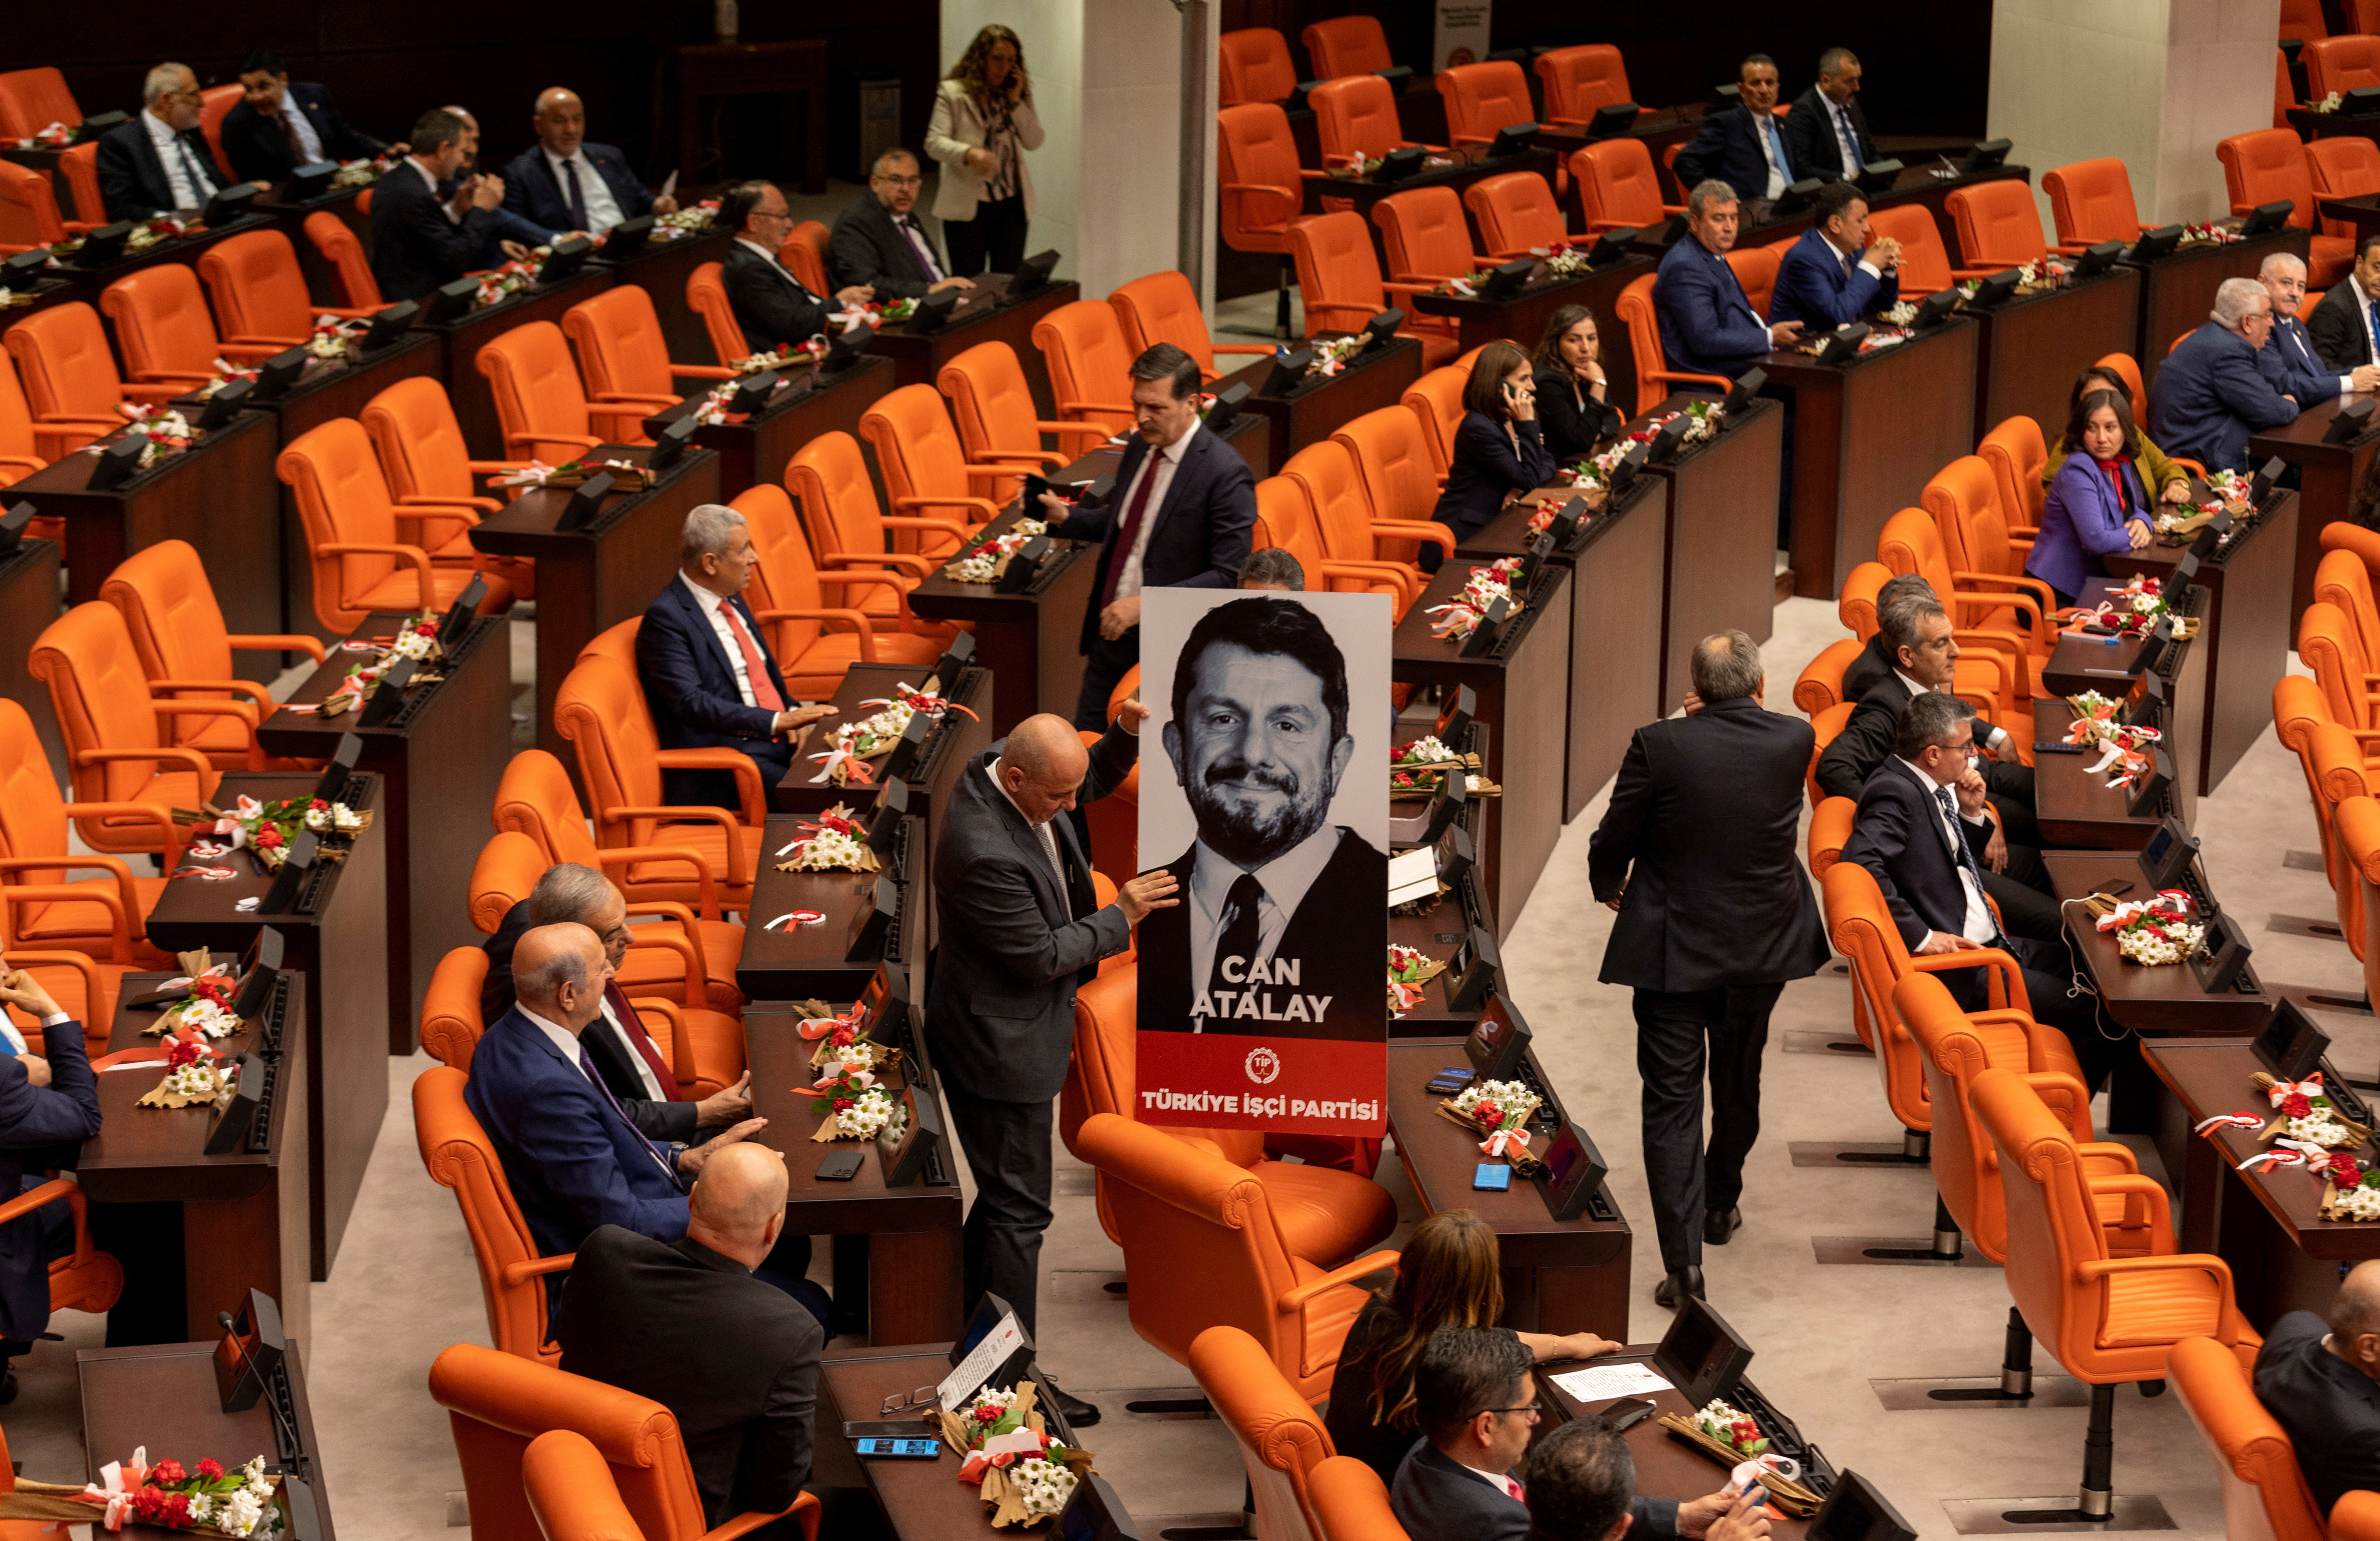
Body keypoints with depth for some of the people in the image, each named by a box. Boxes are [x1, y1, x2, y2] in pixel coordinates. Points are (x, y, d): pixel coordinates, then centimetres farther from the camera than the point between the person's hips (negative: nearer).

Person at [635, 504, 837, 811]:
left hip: (781, 740, 8)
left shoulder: (731, 600, 15)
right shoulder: (666, 617, -11)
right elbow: (691, 703, -21)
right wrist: (778, 722, -28)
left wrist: (795, 715, 3)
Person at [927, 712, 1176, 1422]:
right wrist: (1121, 917, -15)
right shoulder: (987, 853, -34)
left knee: (1002, 1198, 21)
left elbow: (1094, 780, 15)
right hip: (1001, 1045, -10)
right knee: (1019, 1210, 0)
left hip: (1006, 1028, 10)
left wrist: (1126, 735, -4)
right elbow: (1041, 957, -24)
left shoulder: (1007, 765, -7)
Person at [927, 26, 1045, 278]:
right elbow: (934, 143, -14)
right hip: (967, 207, -4)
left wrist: (1016, 101, -7)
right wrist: (969, 153, -33)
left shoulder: (1019, 94, 11)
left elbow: (1034, 141, 4)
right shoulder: (952, 92, -3)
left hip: (1012, 203, 4)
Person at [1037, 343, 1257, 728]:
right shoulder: (1141, 447, 6)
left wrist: (1148, 603, -26)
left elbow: (1230, 577, -21)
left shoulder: (1225, 473, -19)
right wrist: (1066, 517, 2)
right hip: (1110, 632, 8)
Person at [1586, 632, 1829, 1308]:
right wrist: (1744, 711, 22)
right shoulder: (1795, 740, -11)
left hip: (1670, 947, -3)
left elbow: (1611, 844, -8)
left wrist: (1609, 886, 14)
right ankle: (1720, 1206, 44)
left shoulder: (1659, 745, -17)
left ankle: (1683, 1260, -7)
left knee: (1672, 1101, 1)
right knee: (1739, 1083, 25)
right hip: (1760, 945, 3)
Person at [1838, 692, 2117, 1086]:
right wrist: (1921, 936, -32)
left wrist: (1971, 814, 6)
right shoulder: (1896, 793, -19)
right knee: (2094, 1013, -14)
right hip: (1958, 971, -11)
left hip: (1988, 945, 11)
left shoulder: (1928, 787, 11)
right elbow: (1863, 861, -35)